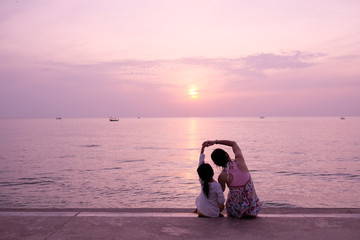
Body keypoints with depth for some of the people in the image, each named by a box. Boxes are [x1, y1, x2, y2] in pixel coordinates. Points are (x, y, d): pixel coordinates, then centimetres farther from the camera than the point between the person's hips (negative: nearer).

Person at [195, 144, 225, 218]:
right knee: (222, 205, 28)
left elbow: (200, 165, -4)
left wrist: (201, 153, 2)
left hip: (201, 212, 2)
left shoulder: (202, 182, -13)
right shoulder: (217, 185, -24)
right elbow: (221, 200, -19)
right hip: (213, 214, -2)